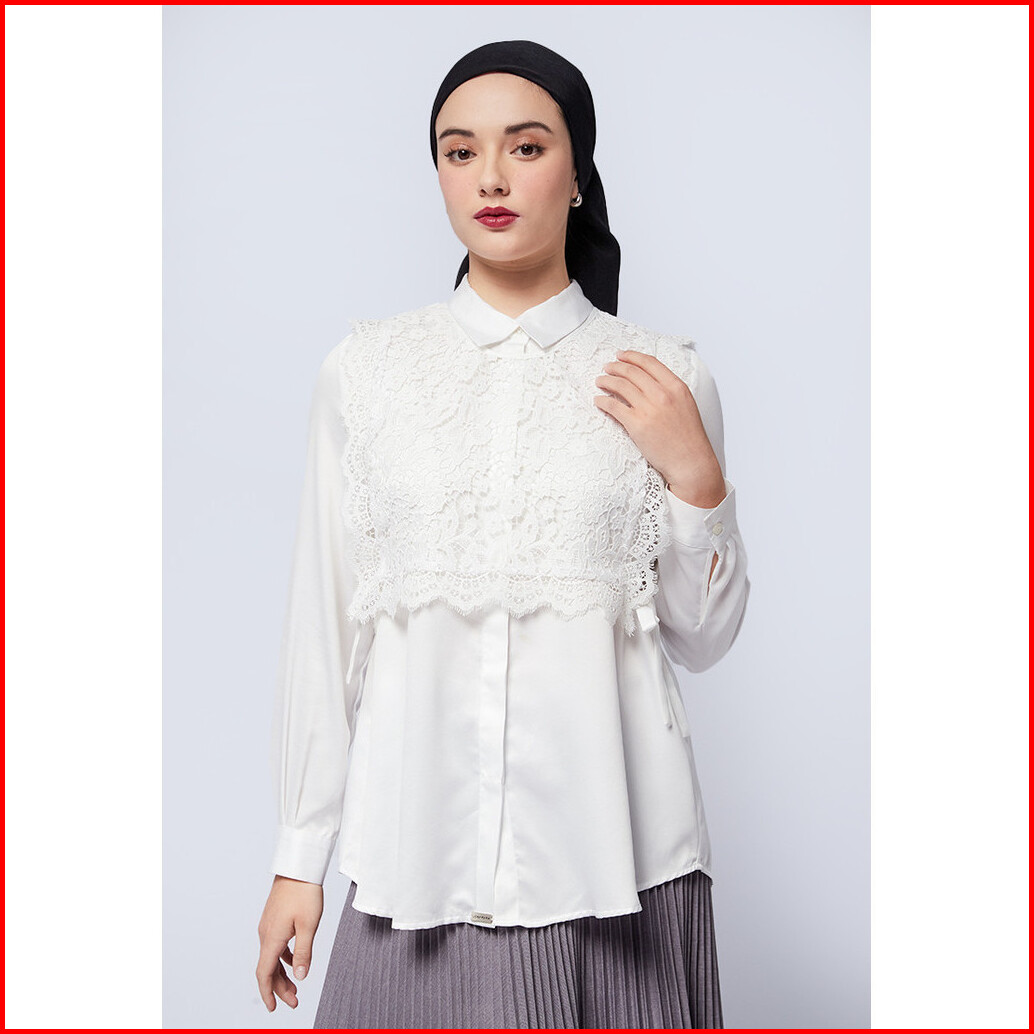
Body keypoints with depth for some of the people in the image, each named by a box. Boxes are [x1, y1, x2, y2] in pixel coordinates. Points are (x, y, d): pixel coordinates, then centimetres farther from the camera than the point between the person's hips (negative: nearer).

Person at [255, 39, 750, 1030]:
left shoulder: (664, 378, 1)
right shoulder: (364, 370, 1)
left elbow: (702, 637, 6)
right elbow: (323, 622, 4)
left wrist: (695, 475, -9)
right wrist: (299, 856, 5)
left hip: (612, 864, 0)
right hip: (423, 856, 0)